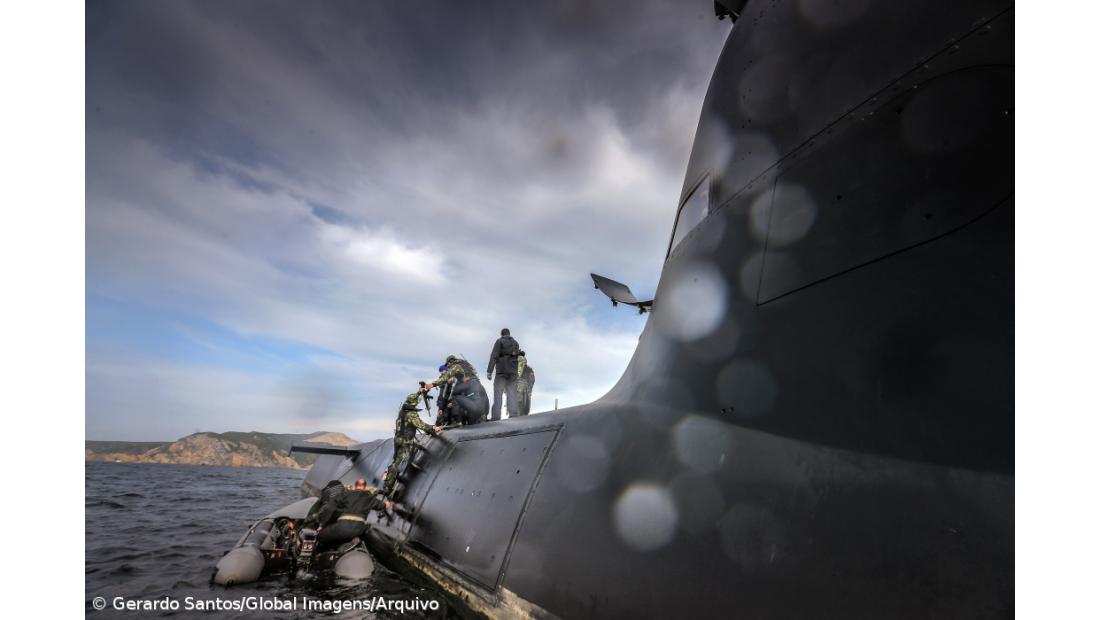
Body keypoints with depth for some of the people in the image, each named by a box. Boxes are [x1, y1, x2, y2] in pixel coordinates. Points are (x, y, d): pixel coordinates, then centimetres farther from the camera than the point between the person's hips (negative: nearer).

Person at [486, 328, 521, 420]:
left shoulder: (499, 341, 3)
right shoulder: (516, 343, 19)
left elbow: (494, 356, -8)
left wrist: (489, 371, -12)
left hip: (501, 371, -4)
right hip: (513, 372, 4)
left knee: (497, 395, -6)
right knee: (512, 395, 3)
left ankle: (495, 418, -14)